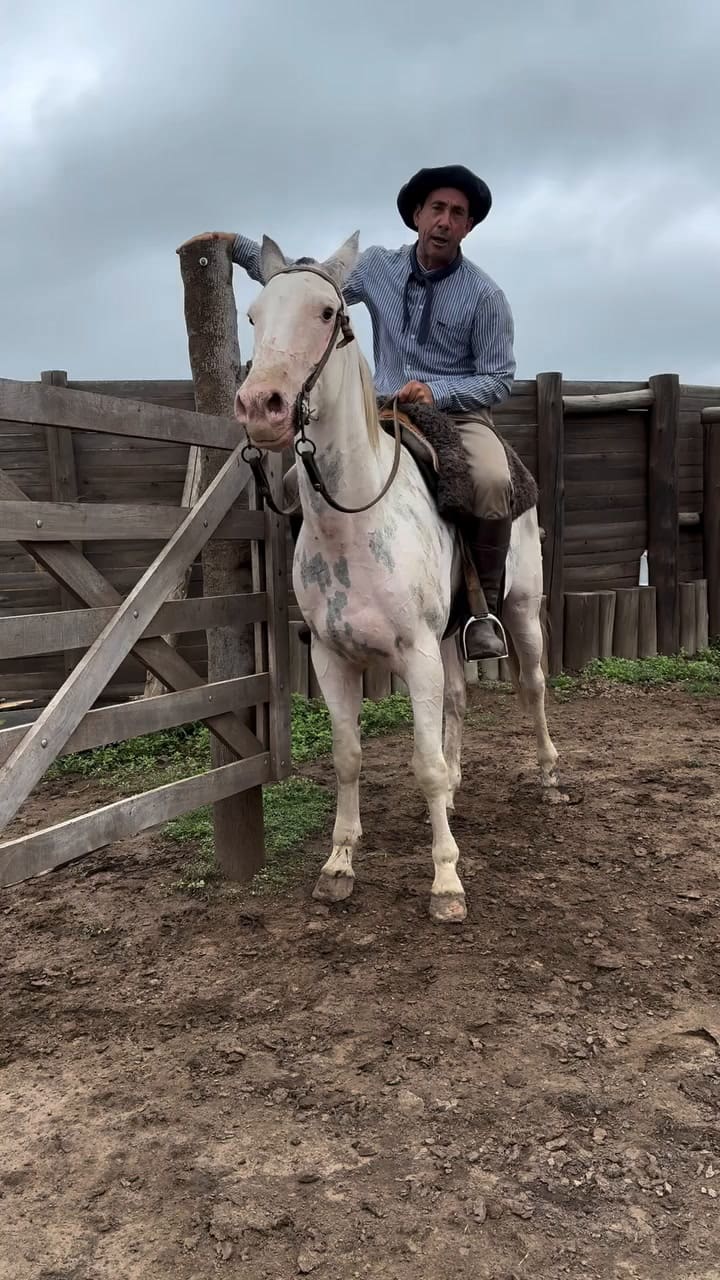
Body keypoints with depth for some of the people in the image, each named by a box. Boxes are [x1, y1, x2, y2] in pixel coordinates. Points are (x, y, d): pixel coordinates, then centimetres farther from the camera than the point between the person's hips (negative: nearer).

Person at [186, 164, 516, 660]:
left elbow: (499, 380, -4)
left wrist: (436, 391, -20)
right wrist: (236, 245, 6)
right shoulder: (378, 266, 6)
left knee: (493, 483, -36)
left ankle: (484, 605, -17)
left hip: (458, 414, -3)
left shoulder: (485, 294, -4)